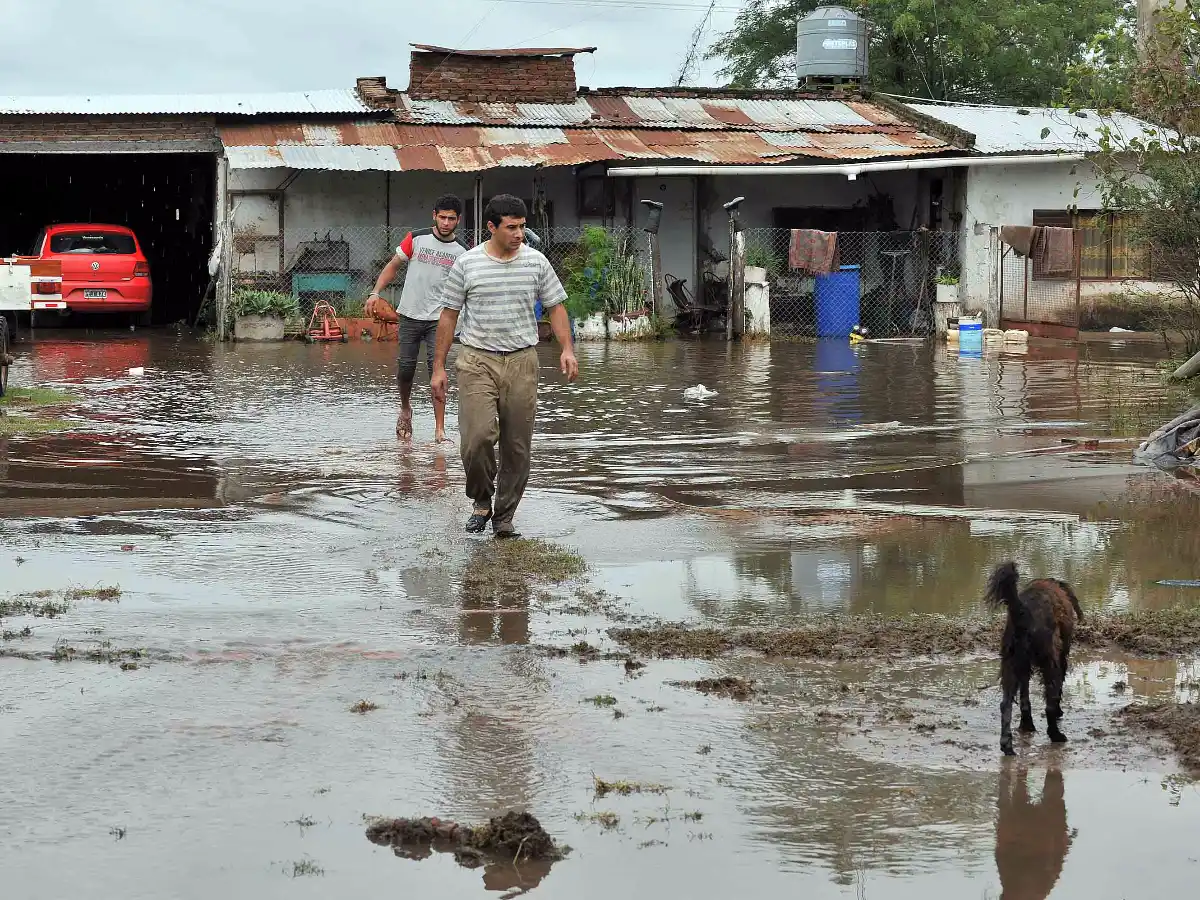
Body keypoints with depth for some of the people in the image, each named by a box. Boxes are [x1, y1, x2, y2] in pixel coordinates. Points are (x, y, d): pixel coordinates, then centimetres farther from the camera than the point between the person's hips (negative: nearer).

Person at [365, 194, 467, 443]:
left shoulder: (461, 251, 0)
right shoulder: (416, 239, -2)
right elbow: (393, 266, 7)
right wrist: (375, 293, -3)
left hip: (438, 319, -1)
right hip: (409, 316, 1)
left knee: (436, 369, -10)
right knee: (406, 368, 5)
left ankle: (439, 430, -10)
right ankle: (405, 408, 36)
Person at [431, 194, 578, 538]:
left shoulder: (536, 262, 4)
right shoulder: (467, 264, -1)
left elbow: (555, 306, 11)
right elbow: (449, 315, 4)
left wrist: (567, 349, -4)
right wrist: (438, 367, 2)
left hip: (521, 362, 2)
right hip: (478, 360, -2)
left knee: (517, 446, 3)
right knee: (478, 436, -18)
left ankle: (504, 518, 14)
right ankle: (481, 500, 7)